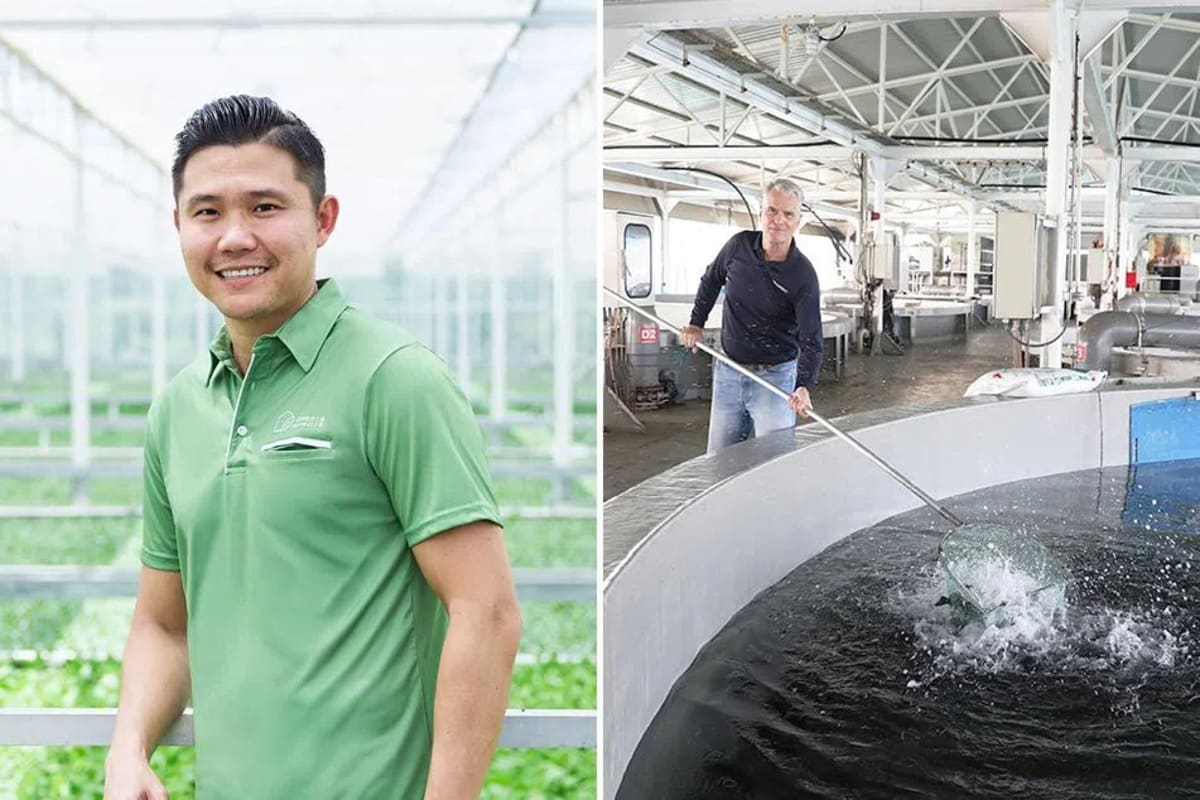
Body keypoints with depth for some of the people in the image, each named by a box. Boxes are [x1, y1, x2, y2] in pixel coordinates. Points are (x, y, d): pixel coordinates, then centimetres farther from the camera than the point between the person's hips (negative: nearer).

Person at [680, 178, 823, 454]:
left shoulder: (802, 275, -16)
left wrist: (804, 387, -37)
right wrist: (696, 324, 13)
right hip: (728, 371, 4)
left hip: (774, 377, -4)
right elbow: (711, 281, 18)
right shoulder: (739, 246, -4)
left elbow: (811, 341, -22)